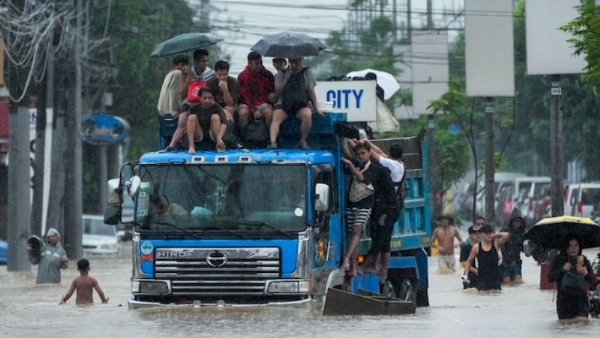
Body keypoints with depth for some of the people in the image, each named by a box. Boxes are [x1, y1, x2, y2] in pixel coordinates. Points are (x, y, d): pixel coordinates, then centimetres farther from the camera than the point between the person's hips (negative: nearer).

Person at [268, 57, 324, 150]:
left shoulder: (307, 73, 7)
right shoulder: (281, 73, 9)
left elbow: (311, 92, 7)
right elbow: (277, 91, 0)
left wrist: (316, 109, 1)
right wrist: (286, 78, -9)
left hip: (301, 104, -1)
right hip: (283, 104, 1)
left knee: (307, 115, -33)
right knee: (276, 117, -30)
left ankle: (303, 141, -19)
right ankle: (273, 142, -42)